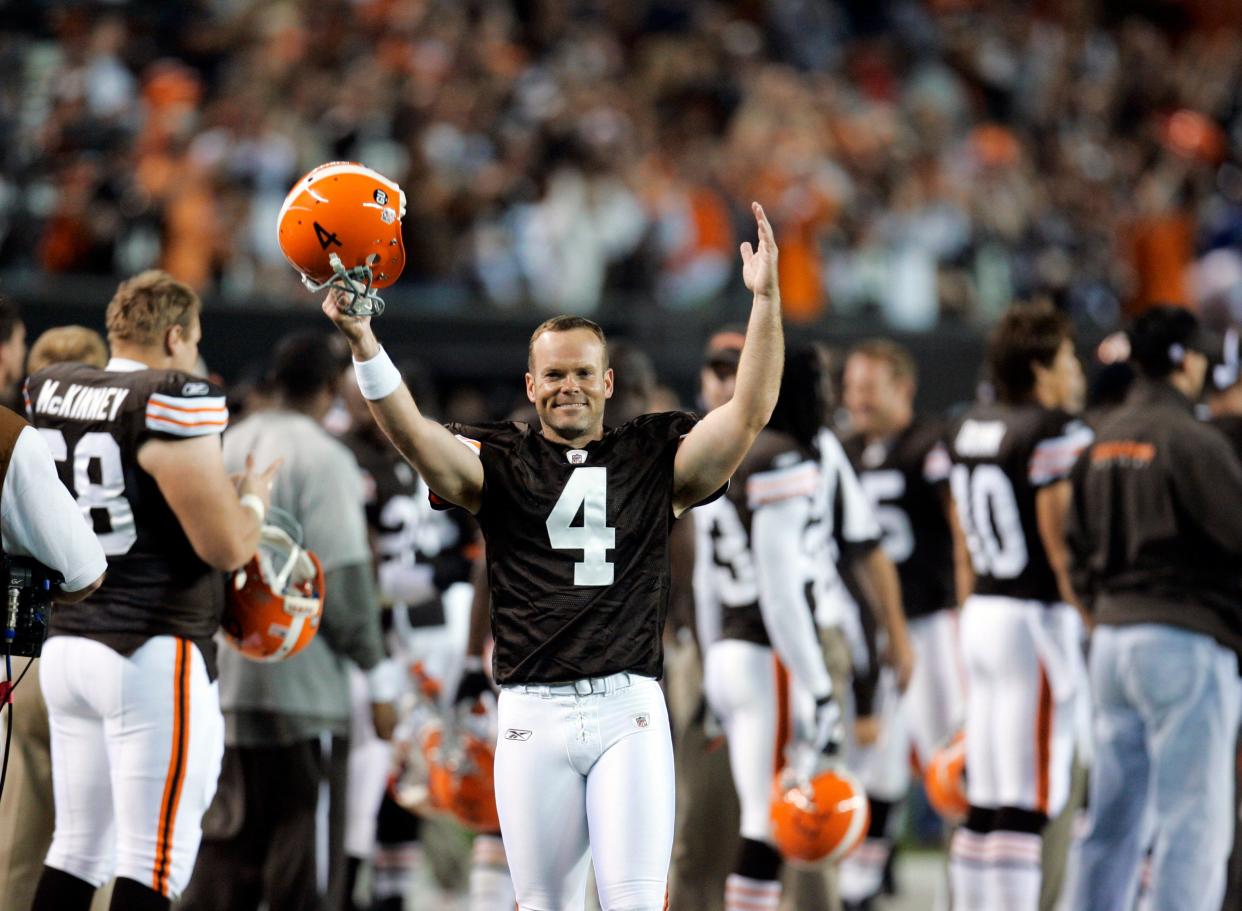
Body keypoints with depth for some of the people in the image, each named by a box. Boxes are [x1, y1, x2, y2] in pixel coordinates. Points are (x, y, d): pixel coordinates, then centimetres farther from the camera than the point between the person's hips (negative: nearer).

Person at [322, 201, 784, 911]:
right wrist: (363, 341, -21)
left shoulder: (654, 456, 10)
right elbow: (414, 435, -6)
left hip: (630, 709, -1)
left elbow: (750, 414, 0)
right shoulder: (500, 461, 9)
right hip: (533, 712, 1)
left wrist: (766, 299, -11)